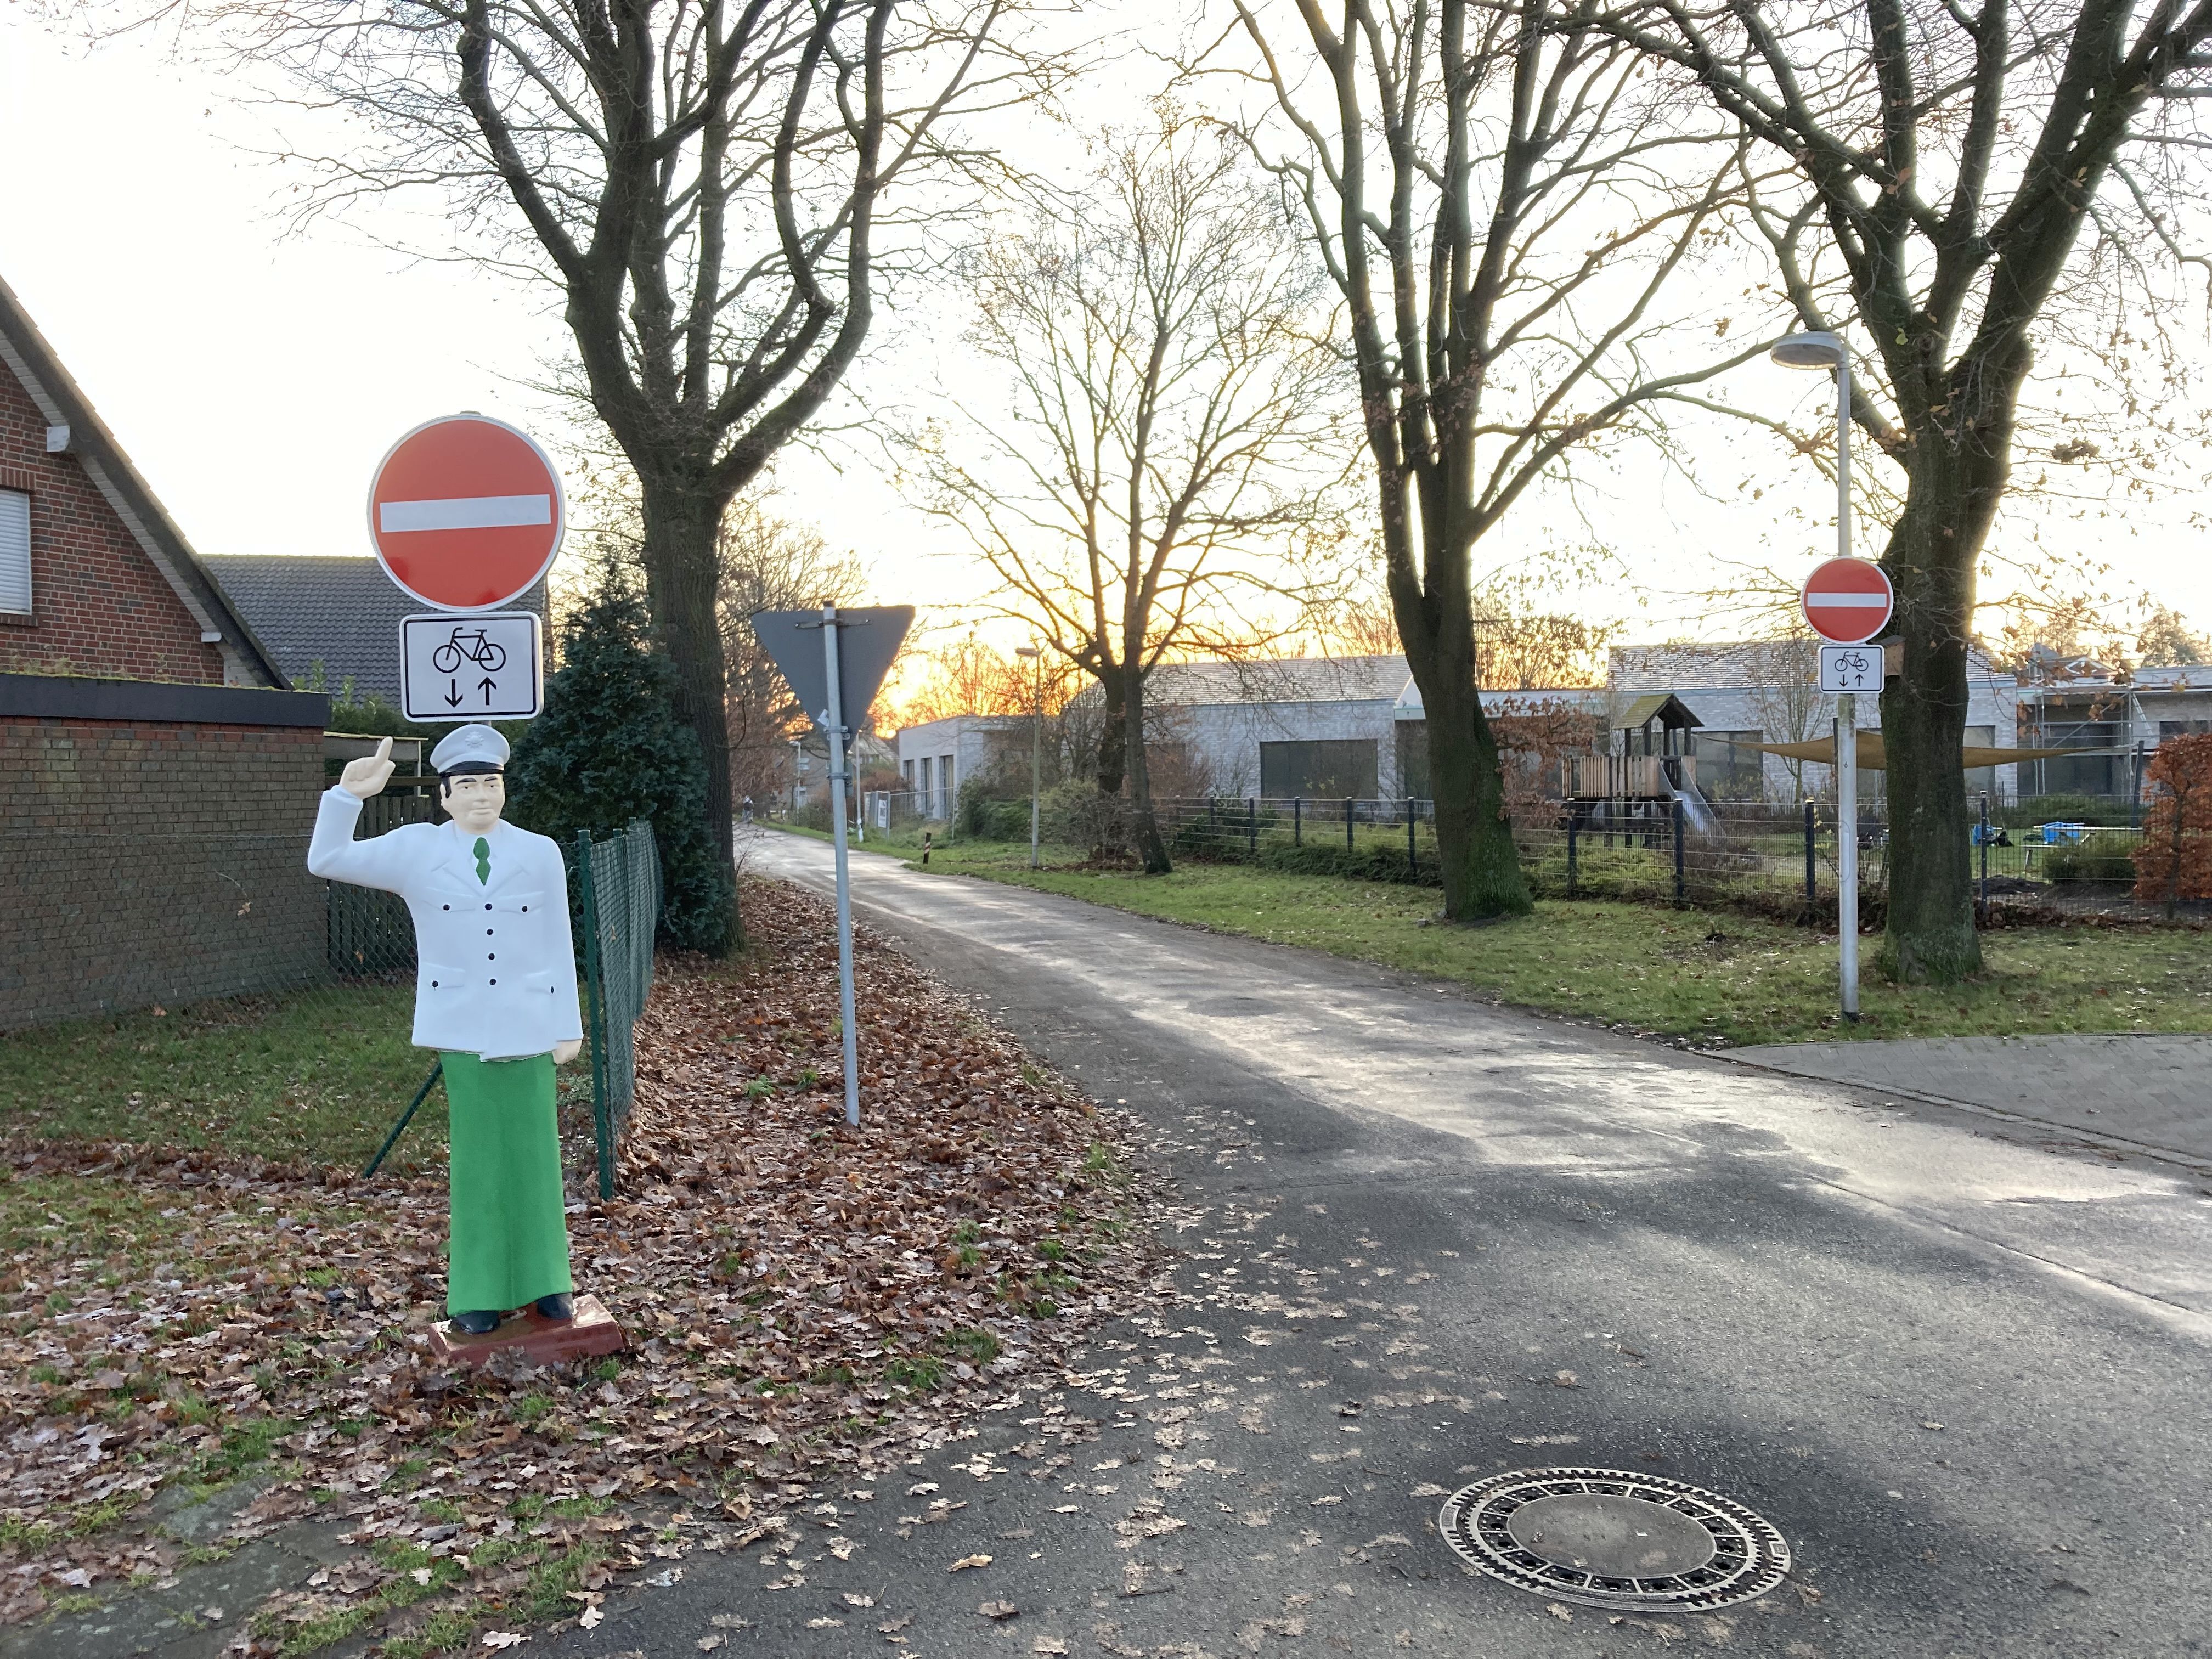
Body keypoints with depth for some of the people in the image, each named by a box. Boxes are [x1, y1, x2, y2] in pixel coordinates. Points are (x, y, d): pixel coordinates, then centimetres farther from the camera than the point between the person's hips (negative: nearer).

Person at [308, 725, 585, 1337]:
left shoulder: (540, 854, 3)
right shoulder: (417, 850, 2)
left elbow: (558, 947, 4)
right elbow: (328, 860, -1)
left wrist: (569, 1027, 4)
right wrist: (350, 794, -15)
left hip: (528, 1026, 1)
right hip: (462, 1028, 0)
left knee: (534, 1152, 5)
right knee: (476, 1156, 3)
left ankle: (545, 1281, 19)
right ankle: (480, 1293, 15)